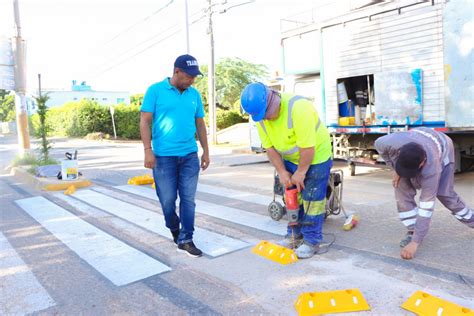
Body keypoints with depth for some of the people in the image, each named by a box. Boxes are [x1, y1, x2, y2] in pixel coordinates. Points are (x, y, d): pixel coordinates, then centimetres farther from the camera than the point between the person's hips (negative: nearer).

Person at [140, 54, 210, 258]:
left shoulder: (194, 94, 9)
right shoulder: (155, 91, -3)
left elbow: (200, 124, 14)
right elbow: (145, 121, -5)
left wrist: (206, 151, 12)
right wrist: (148, 150, -12)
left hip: (190, 155, 3)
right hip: (163, 156, -3)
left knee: (188, 199, 3)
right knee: (168, 199, 7)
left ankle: (185, 240, 13)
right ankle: (174, 230, 34)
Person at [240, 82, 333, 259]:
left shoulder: (298, 107, -33)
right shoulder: (260, 115, -11)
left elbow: (308, 147, -30)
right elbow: (270, 147, -5)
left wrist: (301, 172, -20)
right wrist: (282, 172, -9)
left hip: (316, 157, -6)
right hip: (291, 159, 7)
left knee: (311, 199, -3)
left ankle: (312, 241, 10)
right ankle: (294, 236, 26)